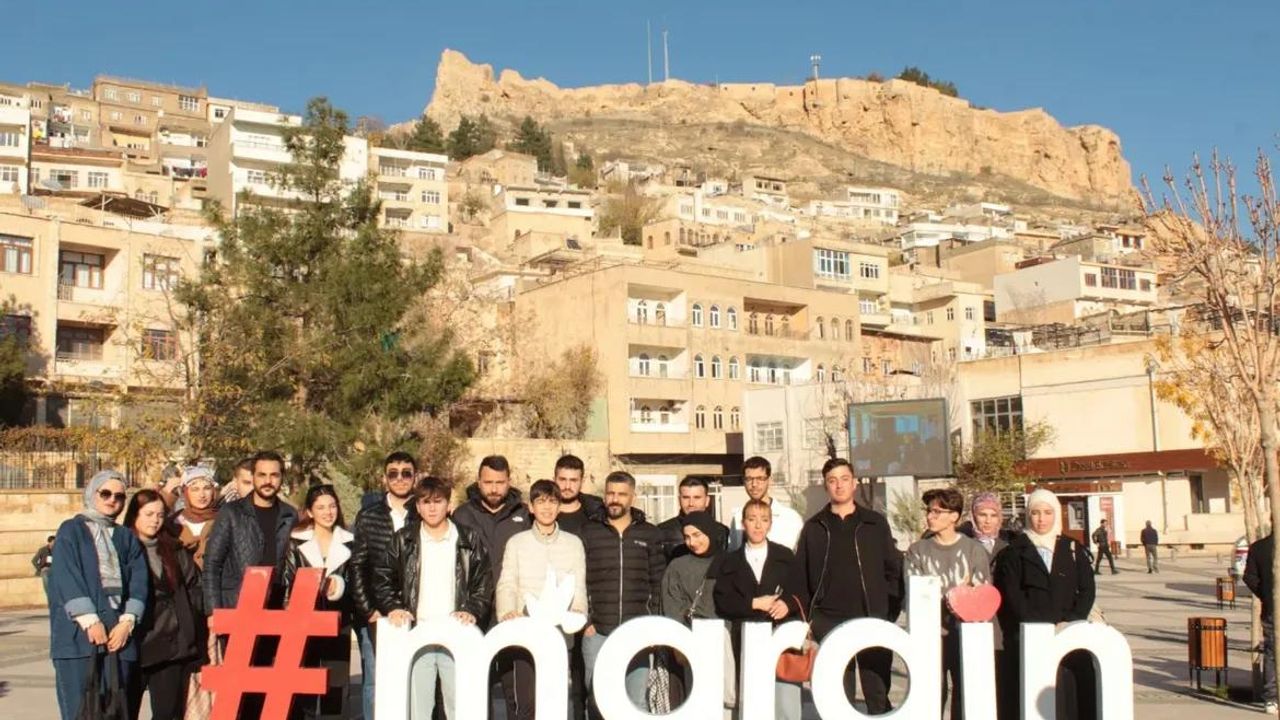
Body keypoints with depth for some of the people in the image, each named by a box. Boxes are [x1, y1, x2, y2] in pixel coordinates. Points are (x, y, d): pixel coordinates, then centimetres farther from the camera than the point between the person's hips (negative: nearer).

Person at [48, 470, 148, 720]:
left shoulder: (126, 538, 18)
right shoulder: (71, 530, 7)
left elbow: (138, 581, 8)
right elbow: (66, 578, -4)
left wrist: (127, 623, -7)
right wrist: (89, 621, -13)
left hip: (118, 633, 3)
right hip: (78, 632, -3)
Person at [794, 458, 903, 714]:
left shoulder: (876, 523, 7)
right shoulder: (814, 528, 7)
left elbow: (893, 569, 7)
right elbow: (800, 577, 7)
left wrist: (891, 612, -1)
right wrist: (808, 618, 0)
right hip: (830, 624, 1)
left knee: (878, 695, 3)